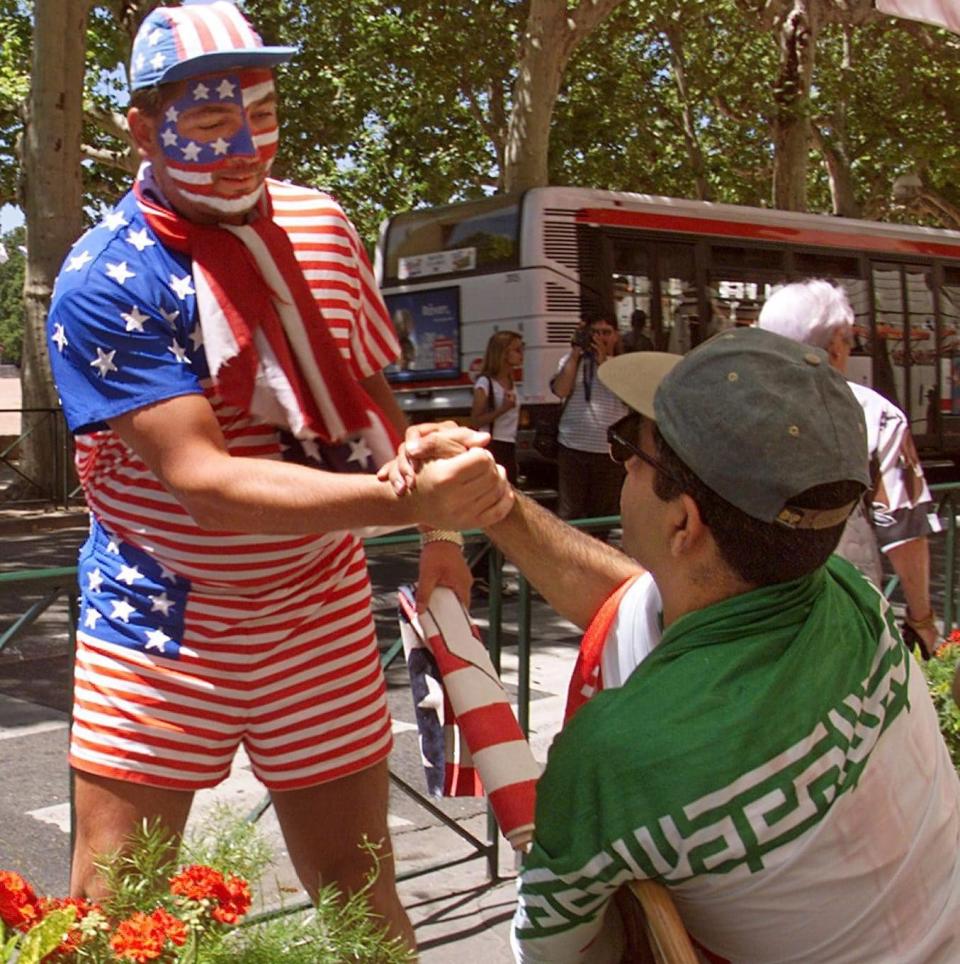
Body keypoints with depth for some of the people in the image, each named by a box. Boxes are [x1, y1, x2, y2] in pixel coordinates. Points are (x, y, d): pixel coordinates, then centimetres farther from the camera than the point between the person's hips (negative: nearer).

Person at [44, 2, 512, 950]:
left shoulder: (320, 223, 1)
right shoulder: (107, 282, -17)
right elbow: (202, 479, -26)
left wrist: (439, 533, 12)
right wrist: (408, 497, -36)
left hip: (319, 616, 4)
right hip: (164, 628, -3)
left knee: (361, 898, 11)